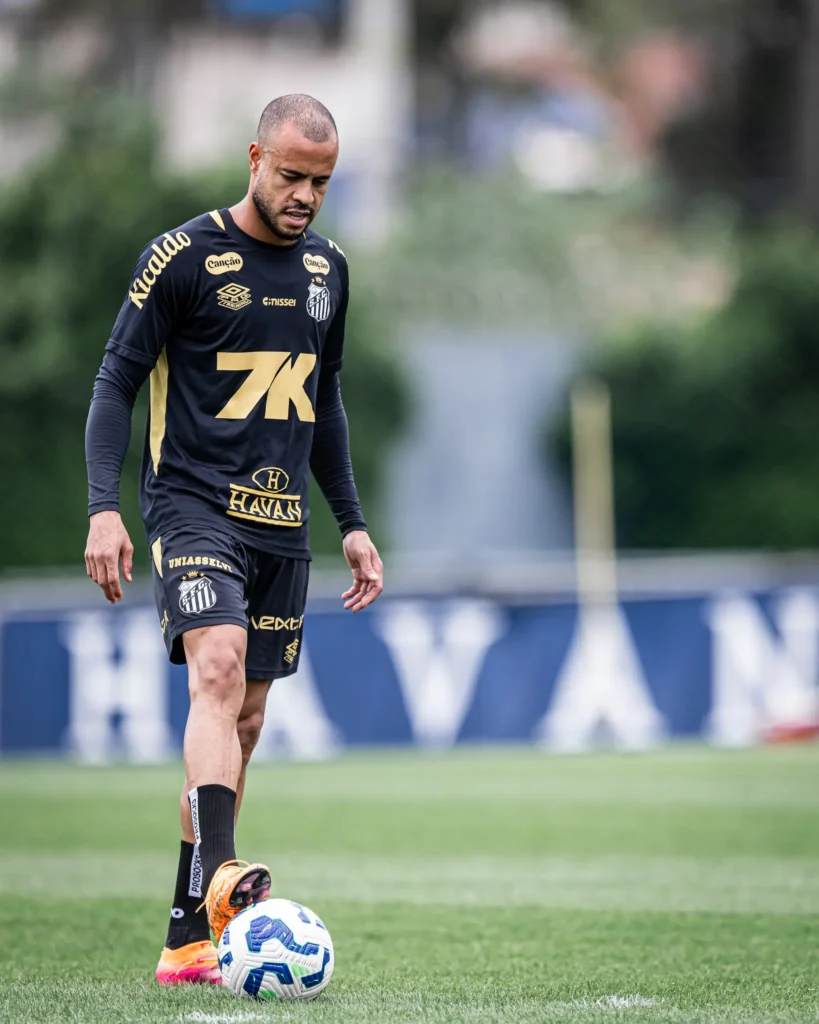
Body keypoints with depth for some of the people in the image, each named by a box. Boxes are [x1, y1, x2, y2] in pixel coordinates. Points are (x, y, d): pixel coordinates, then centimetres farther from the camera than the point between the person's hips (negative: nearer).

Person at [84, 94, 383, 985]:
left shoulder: (327, 270, 13)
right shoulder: (183, 256, -5)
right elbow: (117, 379, -4)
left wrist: (352, 522, 21)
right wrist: (104, 508, -15)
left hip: (282, 526, 6)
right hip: (195, 505, -6)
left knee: (242, 720, 6)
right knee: (218, 671, -28)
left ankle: (188, 938, 11)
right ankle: (218, 877, -43)